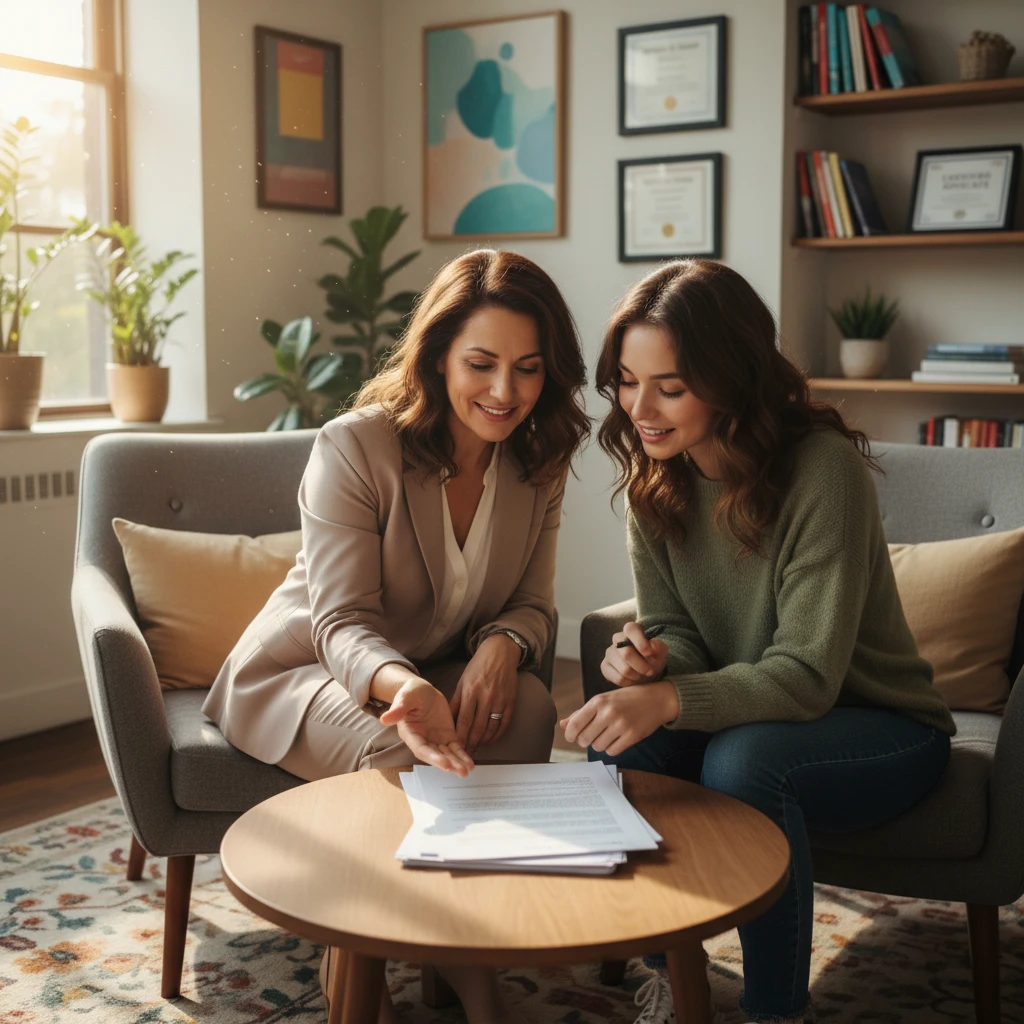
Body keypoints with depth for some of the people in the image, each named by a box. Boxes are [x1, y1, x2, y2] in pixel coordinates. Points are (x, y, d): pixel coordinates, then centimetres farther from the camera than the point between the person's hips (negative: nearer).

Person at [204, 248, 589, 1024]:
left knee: (530, 708, -28)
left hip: (438, 671, 4)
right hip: (303, 671, -4)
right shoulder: (355, 448, -21)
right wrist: (402, 686, -48)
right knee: (393, 755, -36)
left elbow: (533, 606, 1)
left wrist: (502, 644, -26)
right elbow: (342, 624, -25)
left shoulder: (536, 464, -4)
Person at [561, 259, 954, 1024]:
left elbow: (807, 674, -27)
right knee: (618, 732, -23)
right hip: (750, 709, 5)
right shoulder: (655, 475, -7)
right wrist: (652, 661, -26)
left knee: (743, 761, -35)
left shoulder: (821, 468, -26)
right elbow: (678, 630, -1)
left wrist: (670, 699, -43)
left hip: (881, 726, -5)